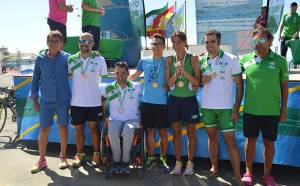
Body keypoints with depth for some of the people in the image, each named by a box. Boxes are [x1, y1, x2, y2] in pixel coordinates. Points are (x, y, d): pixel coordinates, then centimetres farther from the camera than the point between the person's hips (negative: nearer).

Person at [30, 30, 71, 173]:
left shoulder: (67, 57, 0)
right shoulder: (40, 59, 4)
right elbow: (35, 79, 10)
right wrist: (34, 100, 8)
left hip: (63, 100, 0)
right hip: (46, 101, 1)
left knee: (63, 128, 8)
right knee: (43, 130, 3)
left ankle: (62, 157, 26)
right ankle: (42, 160, 20)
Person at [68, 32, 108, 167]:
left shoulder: (99, 60, 0)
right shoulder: (72, 60, 4)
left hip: (95, 102, -1)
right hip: (76, 102, 2)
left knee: (94, 128, 6)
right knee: (79, 130, 10)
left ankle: (96, 155, 21)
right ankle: (79, 155, 27)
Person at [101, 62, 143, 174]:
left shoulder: (137, 87, 3)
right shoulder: (108, 88, 7)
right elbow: (102, 100, 24)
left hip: (132, 119, -1)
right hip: (115, 119, 1)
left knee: (128, 132, -36)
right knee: (112, 133, -33)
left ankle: (125, 161, -16)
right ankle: (116, 161, -11)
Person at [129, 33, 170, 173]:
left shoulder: (167, 61, 1)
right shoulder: (144, 61, 8)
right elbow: (134, 77, 20)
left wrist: (168, 87, -9)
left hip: (162, 102, -2)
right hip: (146, 101, 2)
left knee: (163, 131, 2)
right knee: (149, 130, 8)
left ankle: (163, 158, 17)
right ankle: (151, 157, 23)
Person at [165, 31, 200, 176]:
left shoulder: (193, 59, -3)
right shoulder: (169, 59, 3)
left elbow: (197, 82, -9)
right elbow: (169, 83, -2)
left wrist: (184, 70, -20)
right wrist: (177, 72, -20)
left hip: (189, 99, -2)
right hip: (174, 99, 2)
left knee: (191, 132, 8)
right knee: (176, 133, 9)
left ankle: (190, 163, 21)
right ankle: (178, 163, 22)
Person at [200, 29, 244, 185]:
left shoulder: (231, 60, -5)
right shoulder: (202, 61, 5)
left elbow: (239, 85, -4)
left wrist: (236, 108, -10)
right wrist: (202, 81, -8)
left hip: (225, 107, -4)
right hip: (206, 106, 4)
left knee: (230, 142, -3)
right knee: (212, 137, 15)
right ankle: (214, 168, 29)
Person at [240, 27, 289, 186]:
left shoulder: (280, 61, -1)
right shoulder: (246, 59, 0)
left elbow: (284, 86, 4)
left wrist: (283, 110, 2)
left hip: (271, 111, 0)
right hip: (250, 109, 1)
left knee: (269, 142, 9)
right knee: (251, 140, 11)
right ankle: (248, 173, 27)